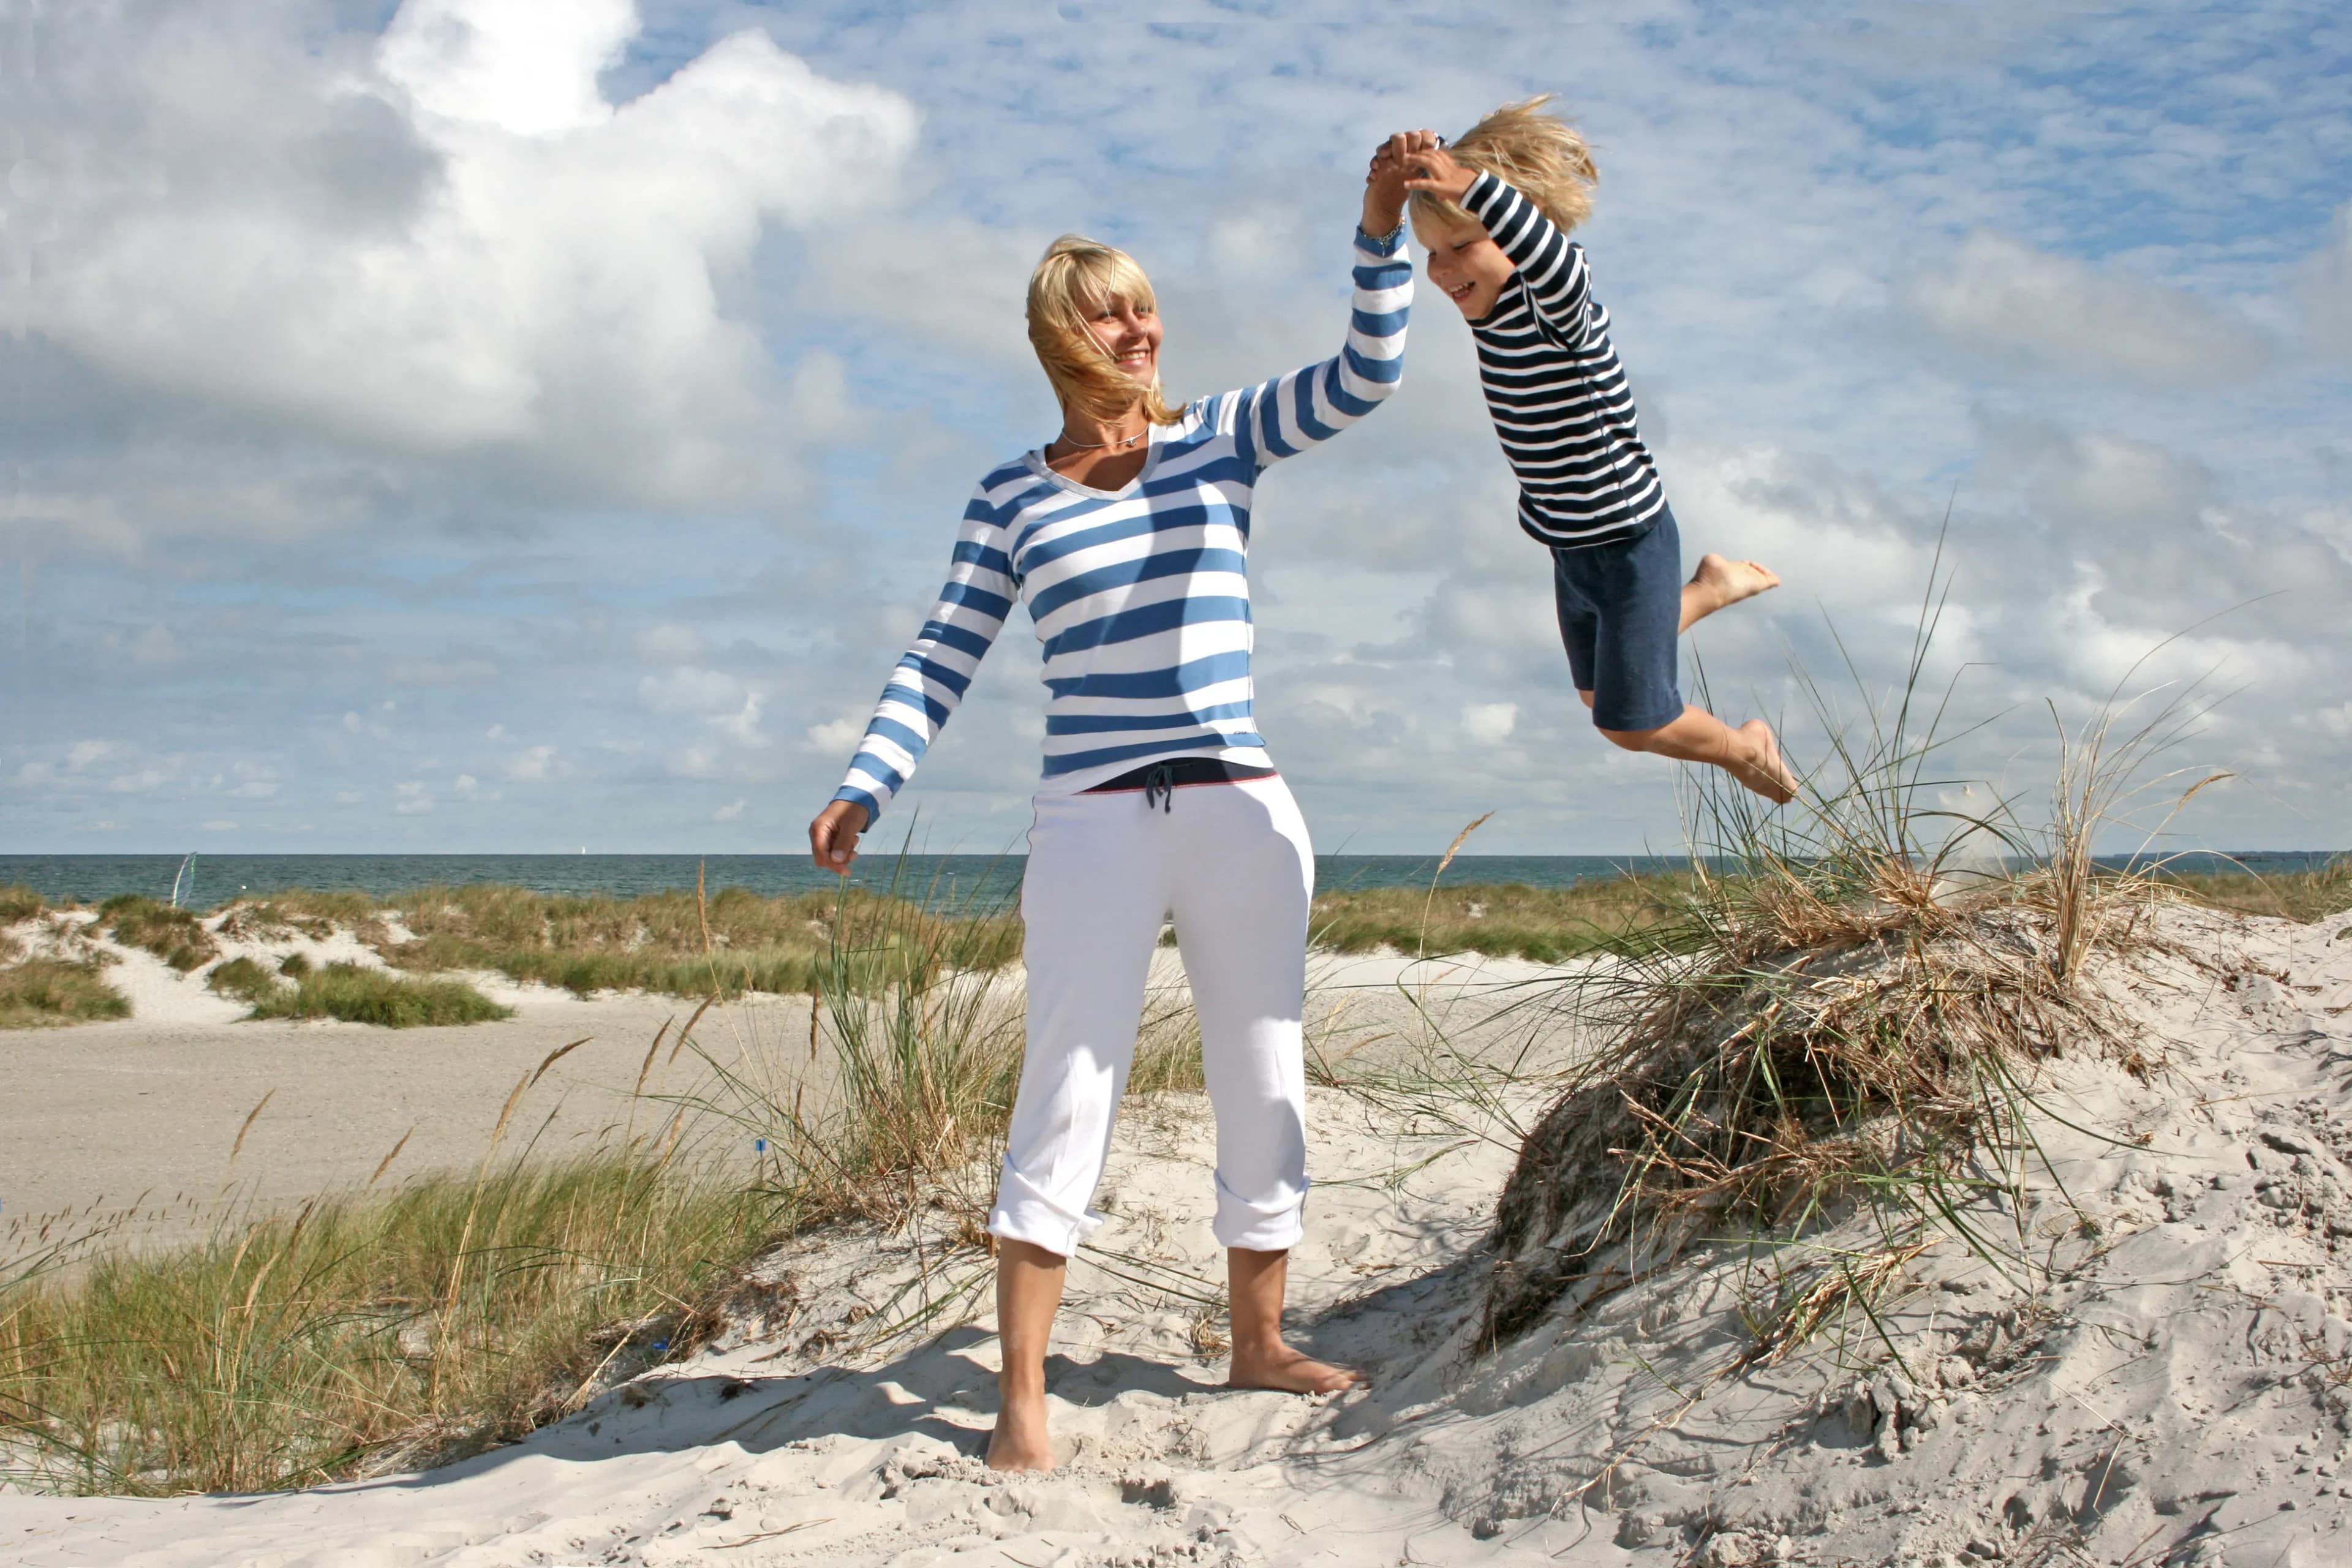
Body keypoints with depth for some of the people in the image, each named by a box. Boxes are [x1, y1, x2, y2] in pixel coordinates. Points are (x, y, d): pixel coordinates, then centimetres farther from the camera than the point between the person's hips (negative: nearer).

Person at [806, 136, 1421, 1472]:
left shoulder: (1224, 437, 8)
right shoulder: (1012, 497, 5)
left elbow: (1369, 375, -3)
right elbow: (943, 660, 3)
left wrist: (1384, 230, -17)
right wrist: (865, 790, -9)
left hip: (1246, 820, 3)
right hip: (1094, 828, -2)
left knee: (1266, 1086, 10)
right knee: (1068, 1100, -6)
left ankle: (1259, 1343, 25)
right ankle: (1023, 1395, -2)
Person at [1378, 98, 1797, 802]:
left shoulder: (1557, 312, -27)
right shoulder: (1485, 301, -5)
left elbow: (1554, 262, -53)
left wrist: (1472, 184, -65)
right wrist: (1409, 161, -22)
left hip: (1629, 540, -8)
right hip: (1570, 546, 8)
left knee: (1631, 720, 4)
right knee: (1598, 698, 26)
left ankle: (1745, 748, 34)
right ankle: (1710, 587, 45)